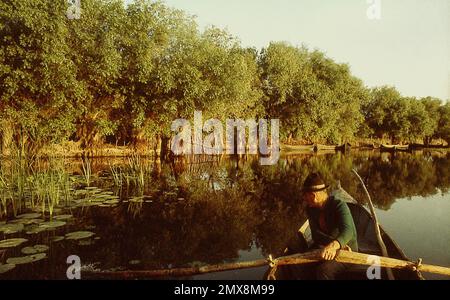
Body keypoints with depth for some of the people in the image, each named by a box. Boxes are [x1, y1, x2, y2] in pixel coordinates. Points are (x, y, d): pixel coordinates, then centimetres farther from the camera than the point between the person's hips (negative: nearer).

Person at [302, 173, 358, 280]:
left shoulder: (339, 206, -22)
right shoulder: (310, 208, -3)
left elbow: (347, 231, -39)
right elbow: (316, 236, -9)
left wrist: (334, 245, -60)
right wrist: (338, 245, -26)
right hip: (323, 248, 6)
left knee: (323, 270, -32)